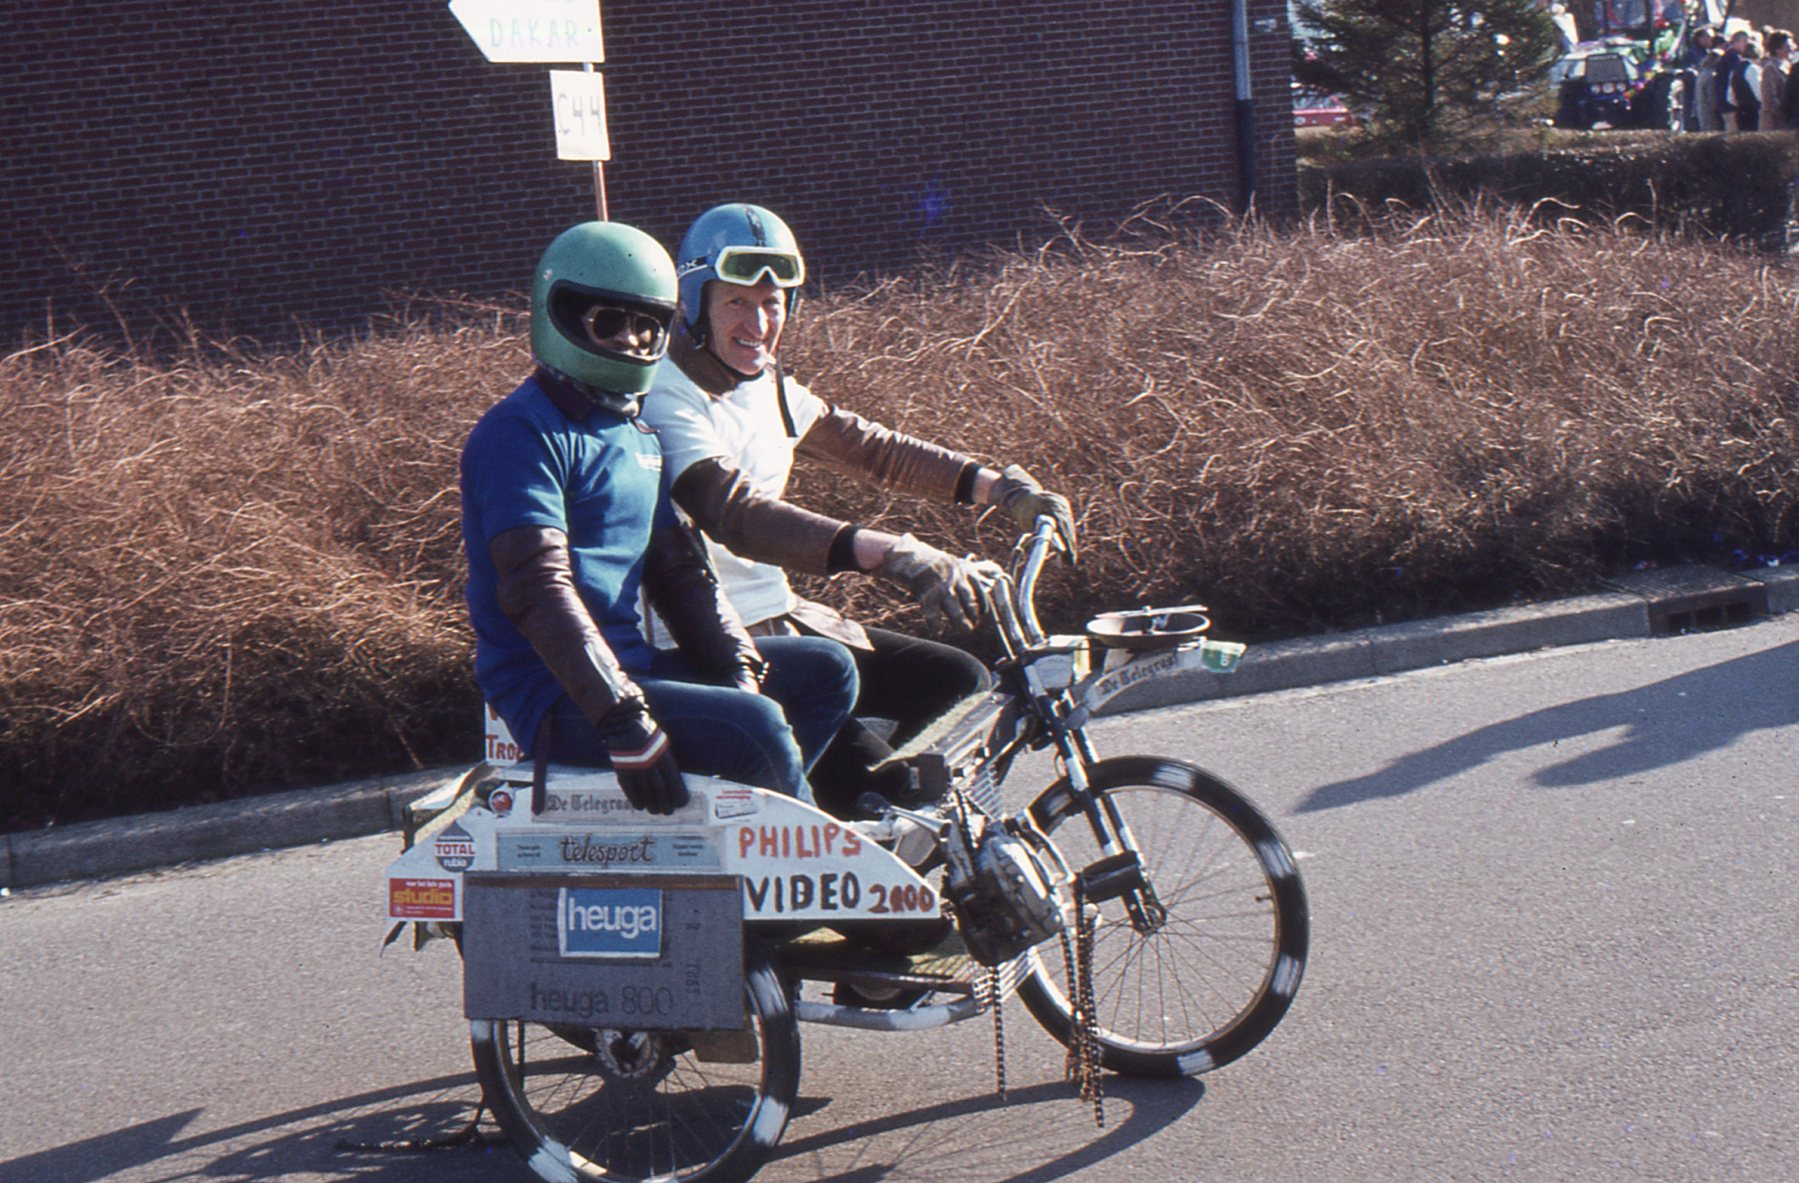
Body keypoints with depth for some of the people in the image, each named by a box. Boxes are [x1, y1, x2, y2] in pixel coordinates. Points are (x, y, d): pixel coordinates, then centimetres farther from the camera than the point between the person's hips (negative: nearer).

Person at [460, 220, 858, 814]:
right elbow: (537, 588, -23)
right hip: (554, 697, -10)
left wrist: (739, 669, 2)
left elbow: (677, 564, 18)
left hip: (629, 665, 10)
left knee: (826, 671, 9)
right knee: (756, 727, -26)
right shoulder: (522, 433, -12)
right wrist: (623, 720, -29)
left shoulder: (635, 431, 18)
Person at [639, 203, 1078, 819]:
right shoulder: (665, 398, -18)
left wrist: (999, 484, 5)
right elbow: (739, 516, -32)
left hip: (783, 615, 9)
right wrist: (890, 553, -43)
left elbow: (869, 449, 18)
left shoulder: (769, 386, 10)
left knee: (959, 681, 5)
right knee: (880, 783, -23)